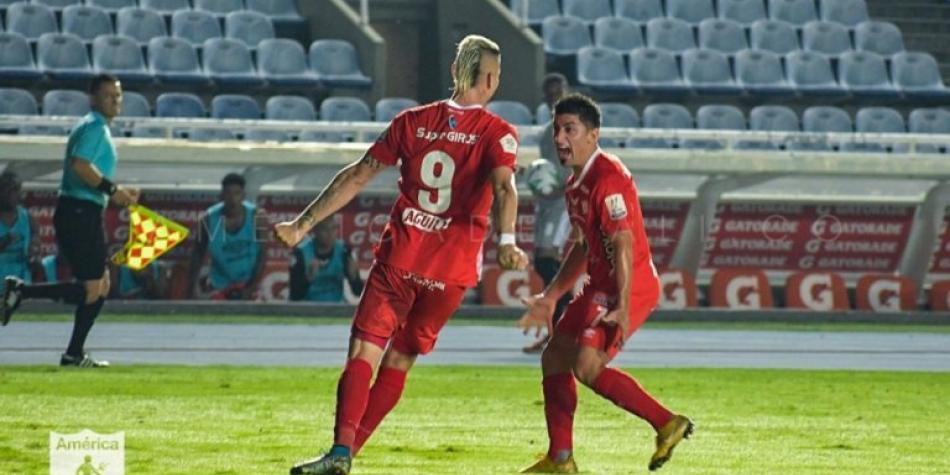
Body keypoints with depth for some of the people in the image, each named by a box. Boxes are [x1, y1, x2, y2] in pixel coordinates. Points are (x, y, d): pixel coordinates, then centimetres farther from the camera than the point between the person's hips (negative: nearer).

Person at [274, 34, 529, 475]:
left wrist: (302, 224, 10)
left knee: (364, 352, -4)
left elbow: (357, 176, 5)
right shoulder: (497, 133, -1)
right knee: (398, 362, 13)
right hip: (452, 269, 0)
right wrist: (507, 242, -34)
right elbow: (503, 186, -20)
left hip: (400, 257, 0)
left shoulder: (412, 121, 5)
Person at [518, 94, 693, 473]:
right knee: (555, 357, 10)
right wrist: (550, 298, 27)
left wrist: (622, 307, -30)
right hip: (601, 287, 11)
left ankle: (667, 424, -14)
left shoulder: (607, 178, -16)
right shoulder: (577, 183, 15)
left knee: (587, 366, -22)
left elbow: (624, 243, -23)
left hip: (630, 286, -11)